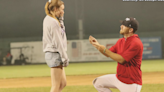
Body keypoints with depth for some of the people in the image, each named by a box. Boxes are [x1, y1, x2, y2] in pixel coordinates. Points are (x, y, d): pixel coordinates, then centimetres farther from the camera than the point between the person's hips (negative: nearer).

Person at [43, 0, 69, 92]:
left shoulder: (47, 20, 13)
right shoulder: (54, 22, -16)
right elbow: (57, 42, -17)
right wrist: (65, 57, -14)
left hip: (51, 54, 10)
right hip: (55, 54, -10)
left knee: (63, 83, 14)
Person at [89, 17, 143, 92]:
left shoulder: (136, 43, -21)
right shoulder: (121, 41, 8)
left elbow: (121, 60, -24)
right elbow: (108, 54, 15)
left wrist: (104, 50, -18)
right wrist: (98, 45, -1)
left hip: (130, 83, -9)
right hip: (118, 78, 9)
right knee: (98, 82, 9)